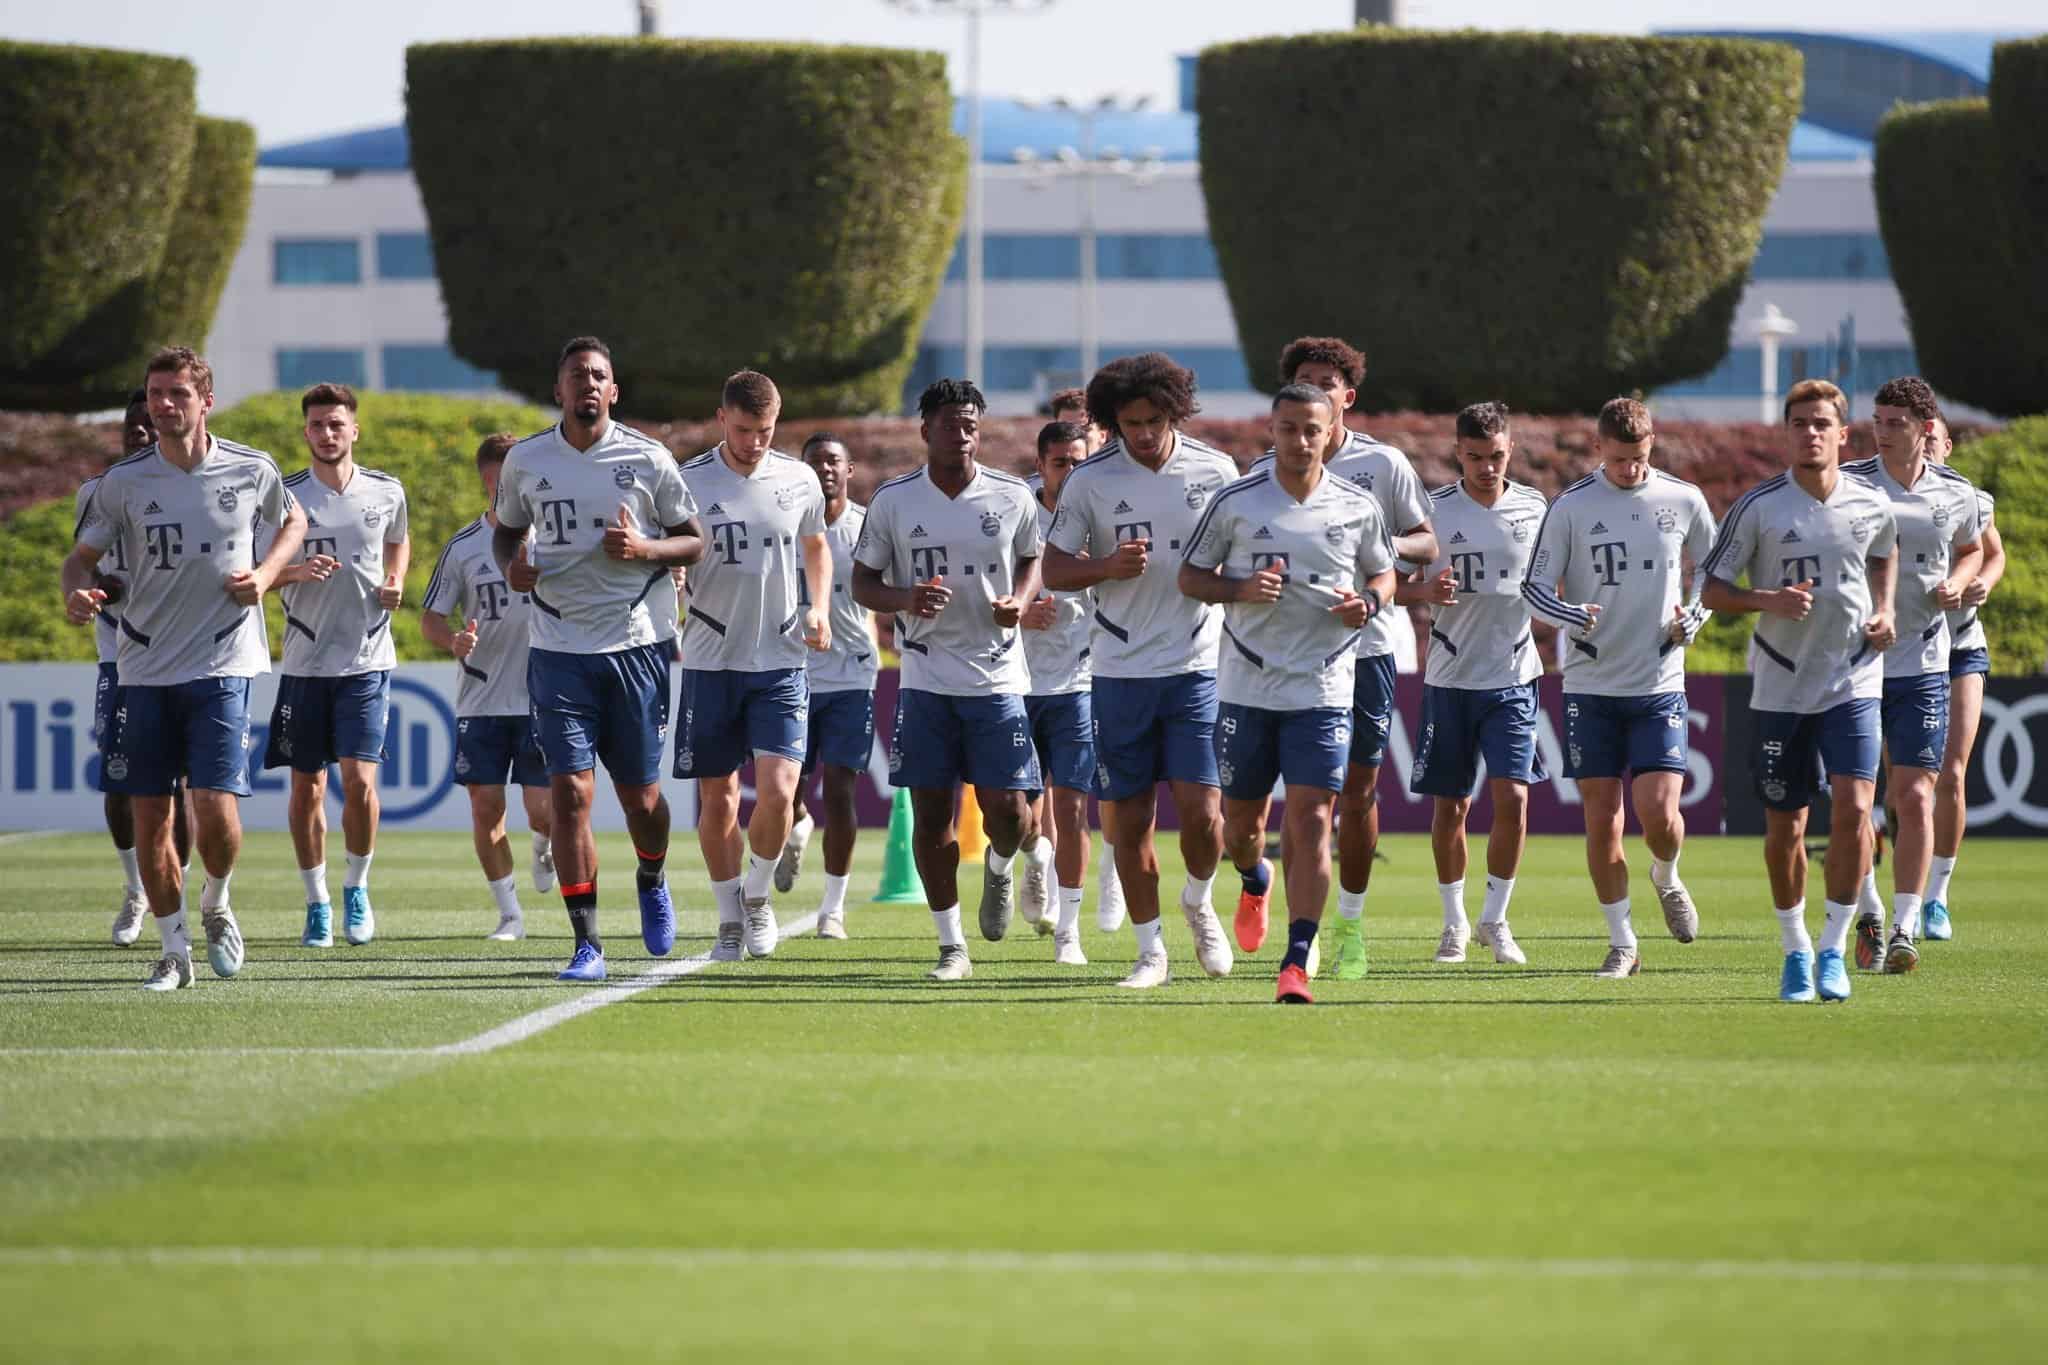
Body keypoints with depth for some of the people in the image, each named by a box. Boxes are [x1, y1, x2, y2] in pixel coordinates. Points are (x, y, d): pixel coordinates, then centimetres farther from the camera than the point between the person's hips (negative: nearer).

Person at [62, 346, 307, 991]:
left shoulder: (253, 471, -2)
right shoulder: (123, 482, -2)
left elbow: (293, 521, 18)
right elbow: (82, 556, 7)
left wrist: (264, 576, 0)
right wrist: (77, 592, -17)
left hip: (222, 668, -2)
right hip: (144, 671, 2)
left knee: (217, 811, -13)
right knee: (149, 818, 1)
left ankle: (216, 902, 18)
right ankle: (174, 949, 17)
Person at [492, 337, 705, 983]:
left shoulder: (647, 459, -2)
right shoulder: (526, 461, 4)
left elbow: (694, 542, 5)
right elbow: (507, 529, 20)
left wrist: (644, 549, -15)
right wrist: (511, 566, -3)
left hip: (635, 645, -1)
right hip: (558, 650, 1)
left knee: (640, 794, 7)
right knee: (569, 792, -10)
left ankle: (651, 880, 41)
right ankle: (587, 944, -6)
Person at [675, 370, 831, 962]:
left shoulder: (798, 481, 4)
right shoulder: (688, 482, -4)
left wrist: (819, 609, 7)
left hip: (780, 662, 1)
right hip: (710, 662, -1)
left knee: (777, 790, -13)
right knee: (717, 799, 4)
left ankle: (758, 895, 12)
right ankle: (730, 920, 19)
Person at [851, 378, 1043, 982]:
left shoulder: (1012, 497, 1)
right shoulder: (893, 500, -1)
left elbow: (1031, 558, 18)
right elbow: (862, 581, 6)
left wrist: (1019, 602, -4)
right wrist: (904, 600, -15)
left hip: (997, 676, 0)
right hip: (926, 677, 0)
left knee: (1007, 809, -6)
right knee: (930, 813, -1)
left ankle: (1000, 867, 32)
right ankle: (951, 946, 9)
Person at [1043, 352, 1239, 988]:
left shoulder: (1214, 470, 1)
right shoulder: (1090, 480, -2)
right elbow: (1053, 568, 1)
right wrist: (1109, 566, -17)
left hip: (1197, 666, 0)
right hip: (1119, 670, 0)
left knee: (1201, 809, -10)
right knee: (1129, 819, 3)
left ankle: (1199, 901, 21)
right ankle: (1150, 951, 16)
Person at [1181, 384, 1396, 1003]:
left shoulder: (1358, 507, 2)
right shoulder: (1235, 501, -1)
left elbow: (1383, 574, 16)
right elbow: (1190, 576, 5)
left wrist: (1368, 601, -7)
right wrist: (1239, 590, -14)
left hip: (1322, 691, -1)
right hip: (1245, 688, 1)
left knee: (1311, 822, -12)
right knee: (1241, 821, 11)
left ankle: (1296, 964, -13)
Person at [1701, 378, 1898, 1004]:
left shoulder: (1872, 506, 1)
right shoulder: (1758, 507, -7)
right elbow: (1712, 590, -3)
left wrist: (1884, 612, 7)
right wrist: (1768, 599, -20)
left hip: (1854, 680, 1)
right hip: (1781, 687, 0)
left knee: (1853, 808, -16)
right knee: (1784, 829, 5)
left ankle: (1833, 950, -4)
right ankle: (1795, 949, 25)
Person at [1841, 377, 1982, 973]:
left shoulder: (1957, 494, 2)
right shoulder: (1844, 485, -5)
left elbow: (1972, 549, 22)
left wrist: (1958, 582, 2)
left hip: (1923, 663, 1)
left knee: (1915, 798, -5)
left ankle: (1904, 930, -2)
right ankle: (1868, 913, 22)